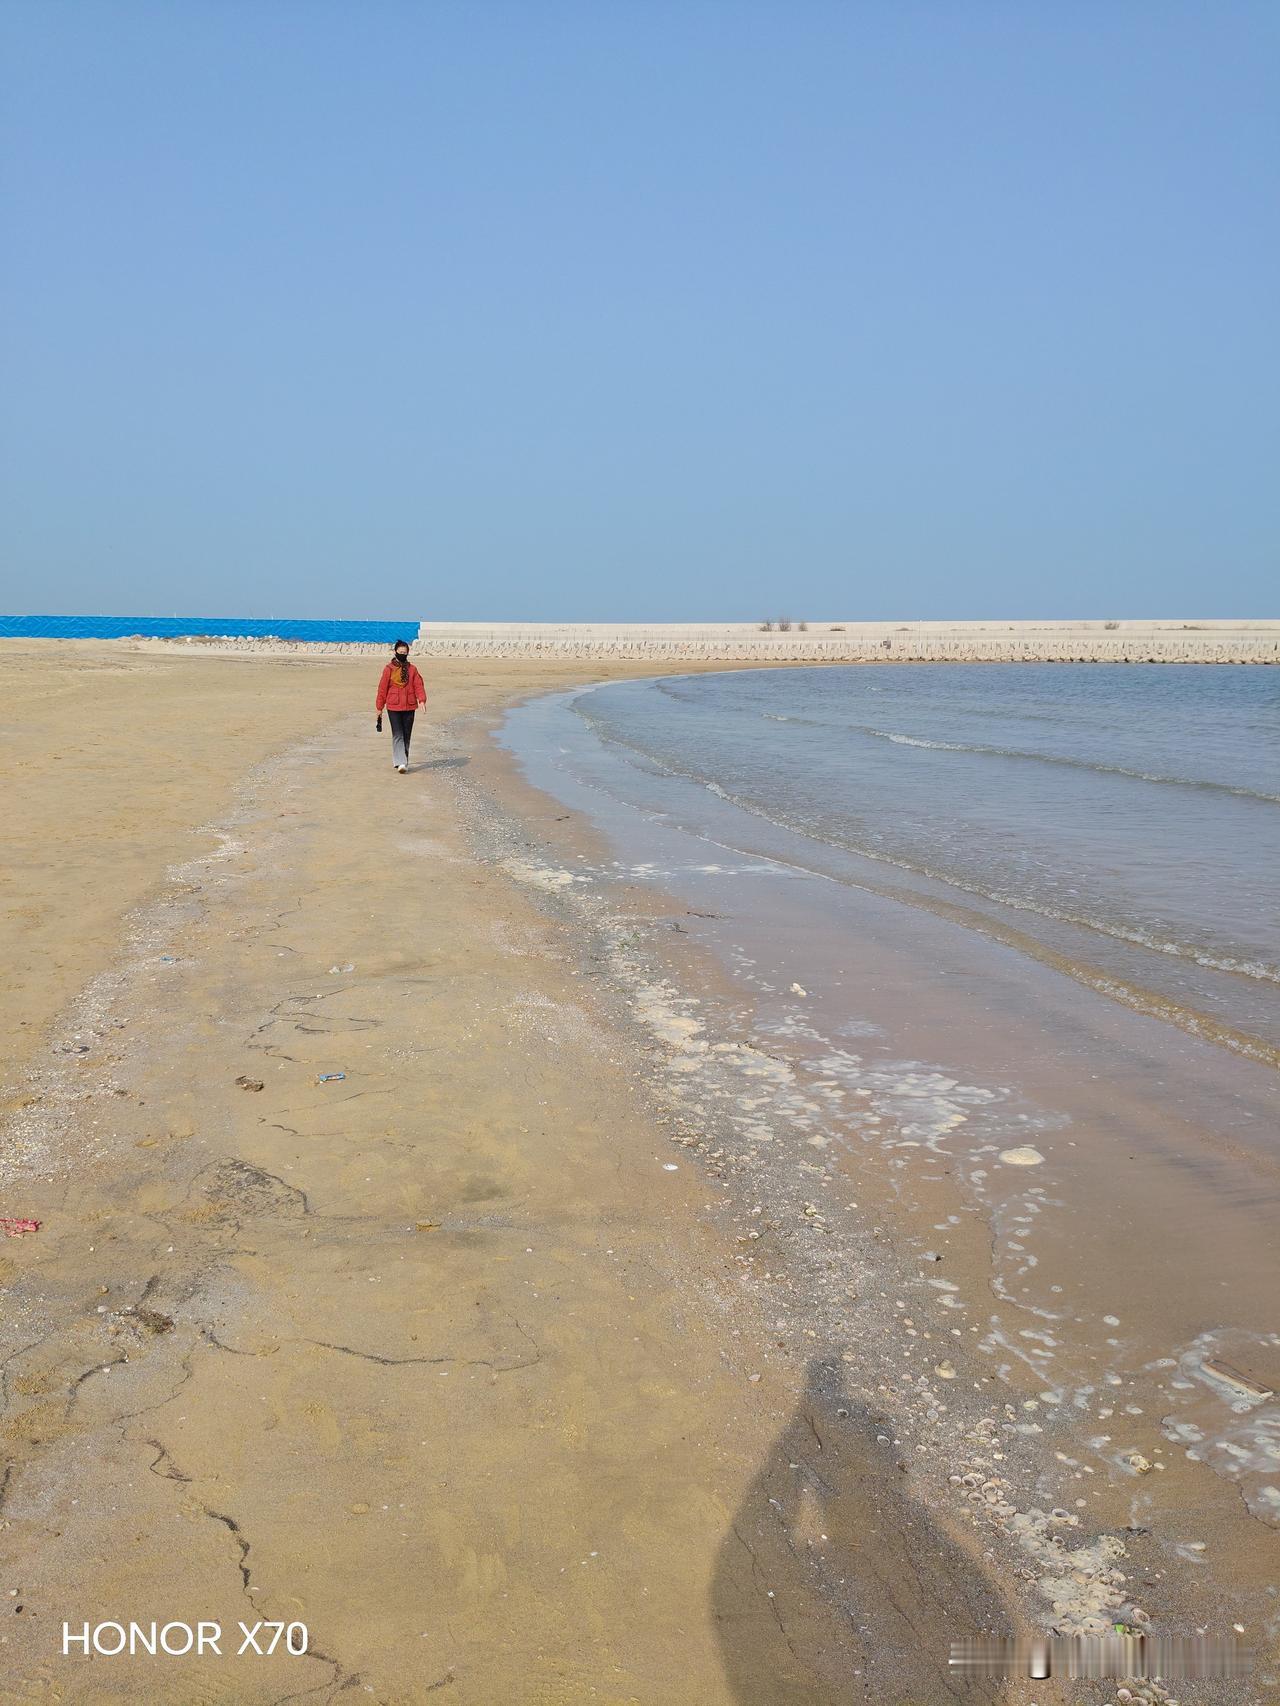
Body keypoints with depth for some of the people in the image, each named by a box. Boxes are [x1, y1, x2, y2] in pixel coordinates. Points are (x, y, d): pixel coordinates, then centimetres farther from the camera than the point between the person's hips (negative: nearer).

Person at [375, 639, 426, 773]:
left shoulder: (412, 669, 7)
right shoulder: (389, 669, 0)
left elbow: (418, 685, 2)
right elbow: (382, 688, 4)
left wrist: (422, 699, -16)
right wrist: (379, 708, 5)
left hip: (409, 707, 3)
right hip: (393, 707, -3)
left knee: (407, 735, 9)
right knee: (398, 735, -10)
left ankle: (404, 761, 20)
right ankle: (401, 763, -16)